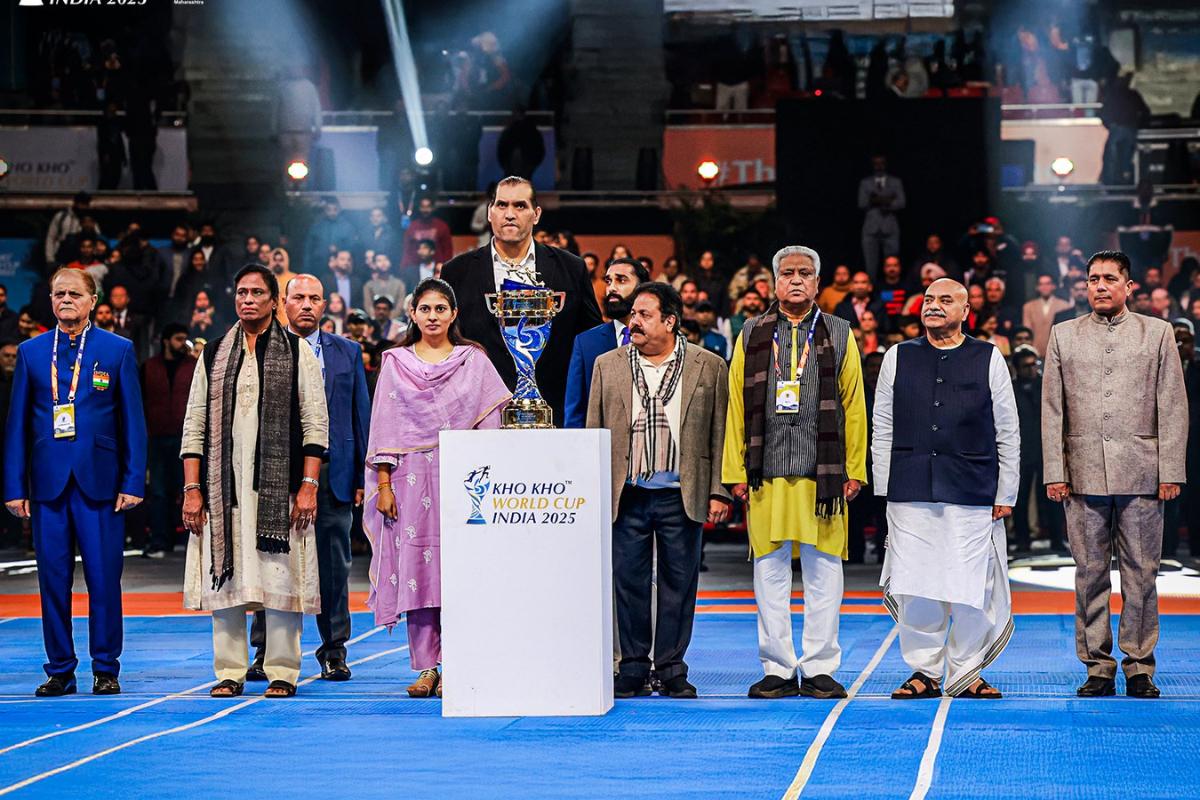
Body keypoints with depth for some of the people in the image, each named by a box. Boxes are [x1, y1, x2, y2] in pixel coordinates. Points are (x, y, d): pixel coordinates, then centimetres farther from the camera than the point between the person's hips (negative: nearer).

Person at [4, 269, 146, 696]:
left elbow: (132, 421, 3)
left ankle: (106, 669, 9)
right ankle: (60, 670, 12)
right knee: (53, 579, 4)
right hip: (48, 482, 2)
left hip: (99, 481, -2)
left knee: (104, 579, -1)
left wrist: (133, 482, -4)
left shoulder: (118, 350, 4)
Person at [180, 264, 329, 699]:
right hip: (224, 486, 2)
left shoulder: (297, 353, 6)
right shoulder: (213, 356, 13)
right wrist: (192, 489, 3)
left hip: (279, 485, -2)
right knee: (225, 577, 2)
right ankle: (229, 672, 10)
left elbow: (316, 424, 2)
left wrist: (309, 486, -7)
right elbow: (194, 426, 12)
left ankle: (282, 671, 5)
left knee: (280, 577, -3)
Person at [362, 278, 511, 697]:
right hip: (411, 478, 1)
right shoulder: (395, 363, 9)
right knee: (414, 570, -1)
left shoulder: (474, 361, 8)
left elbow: (488, 426, 5)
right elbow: (384, 427, 6)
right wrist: (383, 484, -2)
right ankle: (426, 668, 3)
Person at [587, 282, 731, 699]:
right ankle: (633, 669, 12)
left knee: (679, 582, 3)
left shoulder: (709, 367, 4)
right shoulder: (608, 366, 9)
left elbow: (720, 434, 4)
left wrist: (718, 492, -2)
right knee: (628, 582, 3)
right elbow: (594, 434, 9)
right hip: (626, 495, 1)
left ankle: (672, 670, 11)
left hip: (682, 496, -1)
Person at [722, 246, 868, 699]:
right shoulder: (752, 336, 10)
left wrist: (853, 470, -2)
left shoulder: (839, 335, 8)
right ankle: (778, 670, 11)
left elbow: (853, 407, 5)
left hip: (823, 473, -1)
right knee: (770, 572, 4)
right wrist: (736, 471, 1)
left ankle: (819, 670, 9)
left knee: (823, 572, 2)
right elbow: (736, 406, 8)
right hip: (766, 474, 1)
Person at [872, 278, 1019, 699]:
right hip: (910, 493, 1)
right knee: (915, 586, 0)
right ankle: (924, 671, 13)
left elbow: (1008, 433, 8)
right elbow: (882, 430, 12)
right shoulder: (898, 358, 11)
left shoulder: (989, 359, 8)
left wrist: (1005, 495, 4)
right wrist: (884, 487, 6)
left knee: (972, 588, -1)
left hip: (972, 493, -1)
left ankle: (965, 673, 12)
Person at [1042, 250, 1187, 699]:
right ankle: (1097, 666, 9)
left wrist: (1171, 471, -2)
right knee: (1090, 573, 3)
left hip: (1141, 475, -1)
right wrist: (1054, 472, 1)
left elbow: (1173, 407, 5)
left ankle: (1139, 666, 7)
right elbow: (1052, 410, 9)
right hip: (1083, 473, 1)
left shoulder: (1158, 333, 8)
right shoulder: (1063, 336, 11)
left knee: (1141, 573, 0)